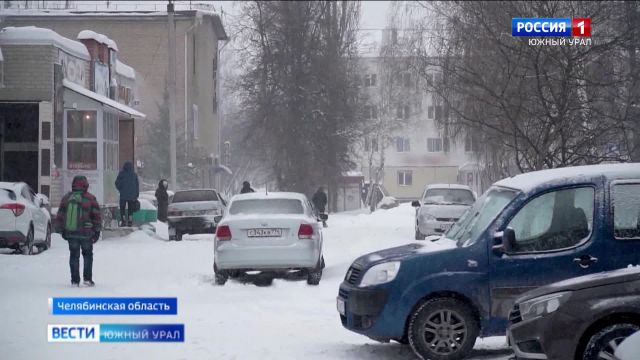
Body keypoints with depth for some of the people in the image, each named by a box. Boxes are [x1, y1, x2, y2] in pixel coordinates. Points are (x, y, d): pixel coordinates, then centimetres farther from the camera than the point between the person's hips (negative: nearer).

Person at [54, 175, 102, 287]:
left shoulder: (66, 198, 3)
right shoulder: (90, 198, -4)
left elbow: (60, 215, 8)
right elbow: (96, 216, -1)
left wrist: (60, 230, 18)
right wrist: (97, 230, 8)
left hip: (70, 233, 2)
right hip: (86, 233, -2)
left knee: (74, 256, 9)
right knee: (88, 255, 12)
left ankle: (75, 280, 5)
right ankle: (87, 278, 6)